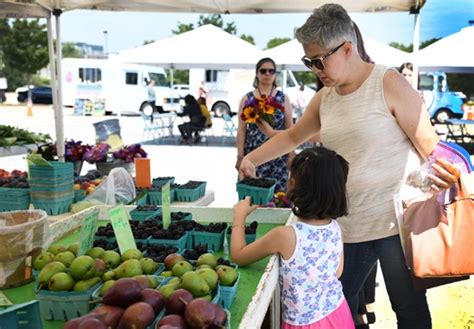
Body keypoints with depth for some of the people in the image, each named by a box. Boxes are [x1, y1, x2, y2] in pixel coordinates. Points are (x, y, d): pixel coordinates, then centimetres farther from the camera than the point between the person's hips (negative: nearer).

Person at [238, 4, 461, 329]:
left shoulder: (390, 85, -9)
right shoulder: (323, 98, 8)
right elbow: (293, 136, 22)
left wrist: (446, 176, -24)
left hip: (396, 221, -5)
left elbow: (430, 146, -8)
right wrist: (252, 159, 13)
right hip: (348, 226, 6)